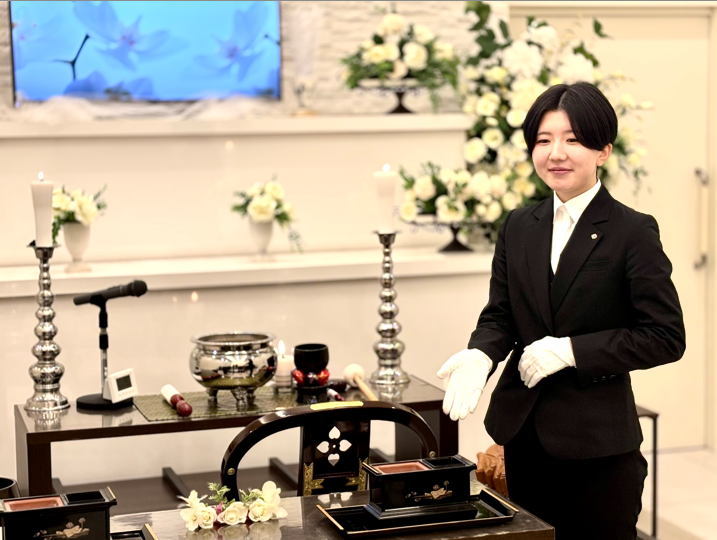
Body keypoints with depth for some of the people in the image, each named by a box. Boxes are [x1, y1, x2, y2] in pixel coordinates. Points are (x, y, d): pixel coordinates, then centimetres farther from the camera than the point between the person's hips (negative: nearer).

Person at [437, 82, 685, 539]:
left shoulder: (634, 232, -8)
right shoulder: (519, 227, 8)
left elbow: (666, 337, -11)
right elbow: (499, 316, 9)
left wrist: (572, 350, -17)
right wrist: (479, 356, -14)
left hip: (597, 440, -5)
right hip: (525, 435, 5)